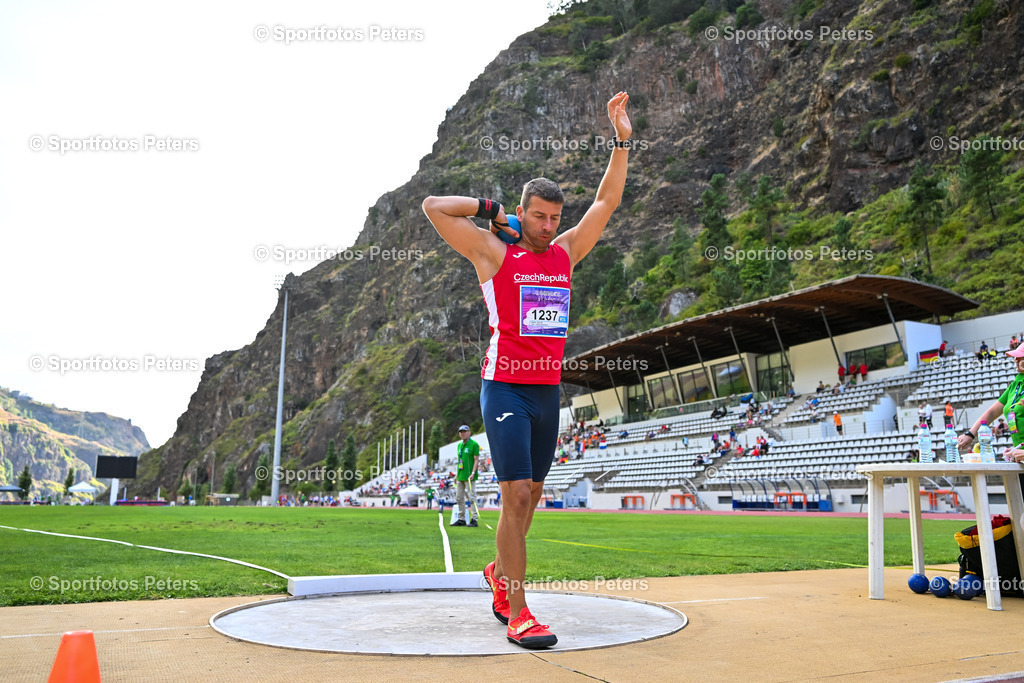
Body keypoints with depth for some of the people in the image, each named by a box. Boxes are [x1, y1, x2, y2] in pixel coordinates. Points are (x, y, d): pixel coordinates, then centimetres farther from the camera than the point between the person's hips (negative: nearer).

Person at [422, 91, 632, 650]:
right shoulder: (494, 254, -1)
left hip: (548, 392, 6)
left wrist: (621, 139, 11)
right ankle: (517, 611, -5)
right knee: (517, 494, -12)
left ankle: (500, 572, 35)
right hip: (505, 388, -5)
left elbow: (607, 201, 17)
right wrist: (489, 209, 6)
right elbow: (433, 207, -1)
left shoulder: (566, 253, 12)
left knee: (530, 495, 13)